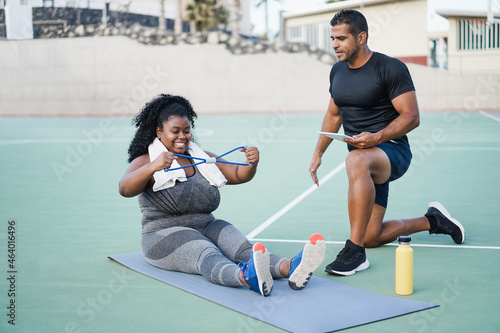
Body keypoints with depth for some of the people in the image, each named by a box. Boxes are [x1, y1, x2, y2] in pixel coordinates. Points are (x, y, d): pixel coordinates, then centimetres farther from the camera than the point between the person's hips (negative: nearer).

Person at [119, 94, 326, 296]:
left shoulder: (203, 158, 17)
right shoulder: (145, 162, 0)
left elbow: (239, 175, 11)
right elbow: (125, 189, -19)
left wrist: (251, 163, -13)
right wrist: (152, 167, -39)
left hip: (207, 228, 5)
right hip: (165, 235, -5)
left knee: (243, 250, -26)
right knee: (210, 257, -36)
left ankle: (290, 268, -52)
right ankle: (248, 277, -67)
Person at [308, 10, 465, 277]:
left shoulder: (391, 68, -11)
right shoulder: (337, 71, 10)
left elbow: (411, 117, -15)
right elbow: (333, 115, 22)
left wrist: (376, 138, -30)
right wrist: (318, 152, 13)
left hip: (392, 151, -8)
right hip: (365, 163, 8)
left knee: (356, 160, -43)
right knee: (371, 238, 7)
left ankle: (355, 252, -39)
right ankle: (431, 220, 31)